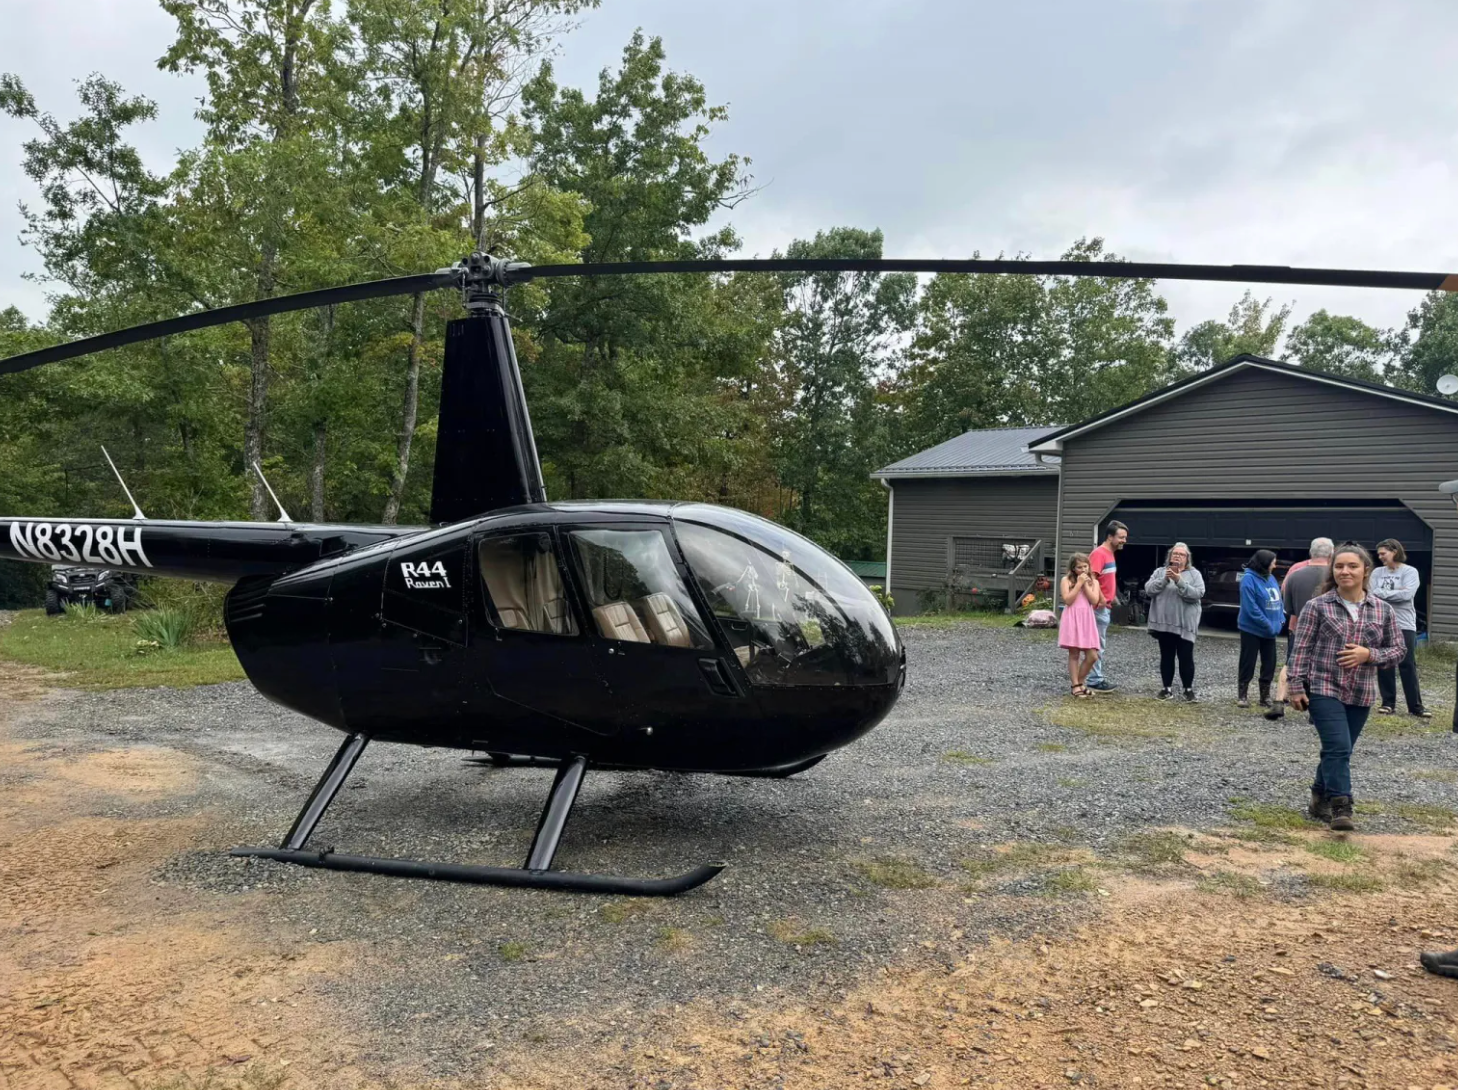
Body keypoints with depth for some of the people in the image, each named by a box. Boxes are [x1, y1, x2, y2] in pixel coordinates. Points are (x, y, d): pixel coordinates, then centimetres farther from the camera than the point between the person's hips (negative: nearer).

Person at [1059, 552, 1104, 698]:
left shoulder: (1093, 582, 11)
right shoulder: (1066, 580, 1)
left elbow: (1095, 601, -3)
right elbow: (1068, 600, -12)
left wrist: (1085, 584, -5)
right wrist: (1079, 583, -10)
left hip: (1087, 621, 3)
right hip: (1072, 620, -3)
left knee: (1092, 656, -2)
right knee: (1074, 654, 0)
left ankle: (1080, 682, 17)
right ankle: (1076, 686, 6)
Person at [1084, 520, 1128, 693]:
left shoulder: (1110, 553, 14)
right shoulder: (1099, 553, -17)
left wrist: (1111, 596, 16)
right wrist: (1100, 599, -22)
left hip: (1105, 606, 10)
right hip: (1099, 606, -10)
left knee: (1101, 645, 14)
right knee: (1098, 645, -5)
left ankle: (1098, 678, 21)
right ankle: (1095, 681, 0)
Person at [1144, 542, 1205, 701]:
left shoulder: (1194, 574, 4)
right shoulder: (1160, 572, 10)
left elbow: (1197, 594, -11)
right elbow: (1149, 589, -3)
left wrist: (1180, 581, -21)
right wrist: (1164, 579, -17)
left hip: (1185, 625, -2)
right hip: (1163, 623, 2)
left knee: (1186, 658, 0)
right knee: (1166, 657, 9)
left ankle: (1188, 689, 12)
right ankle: (1167, 688, 17)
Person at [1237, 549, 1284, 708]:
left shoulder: (1271, 578, 7)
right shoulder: (1249, 579, -15)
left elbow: (1278, 600, 13)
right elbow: (1251, 607, -20)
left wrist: (1281, 619, -1)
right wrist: (1267, 624, -19)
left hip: (1270, 630, 7)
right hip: (1252, 629, -7)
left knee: (1269, 664, 10)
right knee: (1248, 663, 2)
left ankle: (1265, 696, 20)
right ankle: (1242, 695, 12)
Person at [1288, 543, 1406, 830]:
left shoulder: (1383, 610, 5)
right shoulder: (1317, 606, -3)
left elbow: (1398, 650, 9)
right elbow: (1302, 649, -4)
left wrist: (1369, 654, -11)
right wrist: (1296, 687, -9)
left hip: (1361, 695, 4)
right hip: (1323, 689, -4)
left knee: (1338, 751, 13)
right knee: (1338, 749, -14)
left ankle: (1319, 801, 29)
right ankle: (1341, 807, -10)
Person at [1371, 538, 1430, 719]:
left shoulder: (1410, 572, -2)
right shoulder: (1377, 572, 9)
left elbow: (1407, 595, -16)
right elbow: (1370, 595, -3)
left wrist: (1381, 593, -9)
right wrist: (1395, 594, -11)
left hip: (1404, 625, -3)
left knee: (1408, 666, -2)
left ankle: (1415, 706, 4)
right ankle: (1388, 703, 15)